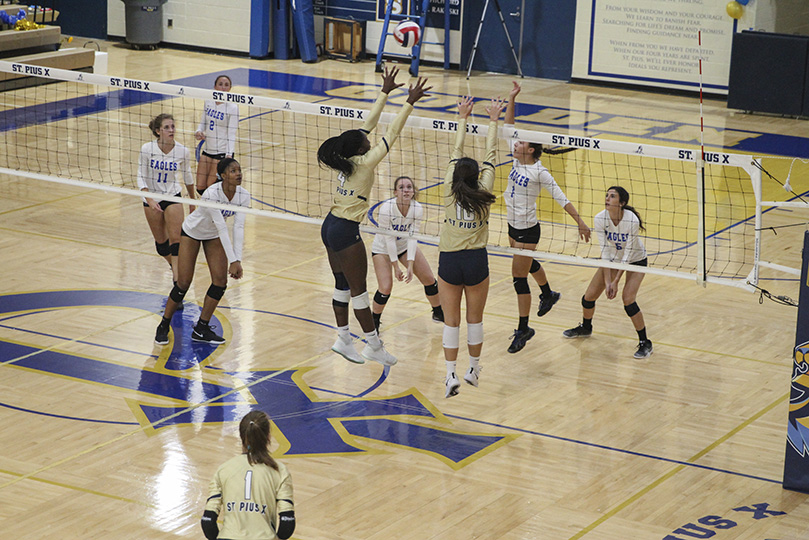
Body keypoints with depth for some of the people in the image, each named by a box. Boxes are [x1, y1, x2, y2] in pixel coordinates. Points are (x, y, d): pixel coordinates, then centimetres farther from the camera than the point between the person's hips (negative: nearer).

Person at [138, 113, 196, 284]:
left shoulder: (182, 151, -13)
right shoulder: (147, 149, -17)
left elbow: (187, 176, 5)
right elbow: (141, 178, -10)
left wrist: (192, 199, 16)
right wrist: (149, 200, -22)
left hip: (173, 197, 0)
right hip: (152, 199, 0)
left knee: (175, 239, -13)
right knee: (161, 242, 10)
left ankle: (177, 277, -15)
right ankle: (174, 267, 36)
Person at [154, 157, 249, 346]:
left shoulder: (243, 195, -20)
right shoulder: (211, 194, -36)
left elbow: (238, 227, -23)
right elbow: (222, 229, -37)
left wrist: (238, 260, -30)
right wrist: (232, 261, -37)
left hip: (213, 236, 5)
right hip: (192, 232, -5)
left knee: (221, 280, -7)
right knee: (184, 283, -6)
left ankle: (201, 329, 5)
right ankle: (163, 326, 14)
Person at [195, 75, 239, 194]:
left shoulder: (232, 107, -11)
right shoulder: (208, 101, 5)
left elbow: (231, 134, -14)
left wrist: (229, 156, -26)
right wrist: (199, 131, -6)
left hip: (223, 152, -6)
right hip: (207, 150, 6)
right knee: (200, 188, 4)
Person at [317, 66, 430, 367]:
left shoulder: (346, 160, 2)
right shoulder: (364, 164, -18)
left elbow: (369, 124, 9)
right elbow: (391, 135, -18)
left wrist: (385, 92, 13)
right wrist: (409, 104, -17)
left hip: (330, 227, 9)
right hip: (345, 231, -9)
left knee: (342, 284, 16)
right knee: (358, 289, -2)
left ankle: (343, 339, 23)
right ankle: (374, 346, 5)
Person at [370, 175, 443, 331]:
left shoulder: (417, 209, -22)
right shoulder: (386, 209, -32)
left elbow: (412, 237, -19)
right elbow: (389, 239, -26)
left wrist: (410, 266, -24)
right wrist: (396, 267, -22)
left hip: (405, 245, 4)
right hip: (383, 249, -4)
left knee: (429, 279, 2)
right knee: (385, 288, -17)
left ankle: (439, 313, 26)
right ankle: (374, 321, 8)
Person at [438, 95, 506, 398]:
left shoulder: (450, 191, -4)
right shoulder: (483, 194, -6)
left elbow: (457, 153, 7)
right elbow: (490, 156, 4)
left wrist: (463, 118, 17)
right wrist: (493, 121, 14)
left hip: (449, 261, 0)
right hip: (476, 260, 0)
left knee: (451, 321, 5)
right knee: (475, 319, 13)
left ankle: (451, 375, 0)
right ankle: (474, 369, 24)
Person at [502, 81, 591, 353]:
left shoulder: (539, 172, -19)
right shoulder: (517, 162, -1)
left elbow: (561, 198, -17)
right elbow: (508, 127, 3)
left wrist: (580, 222, -18)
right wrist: (512, 99, -5)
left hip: (527, 230, -8)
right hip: (513, 226, 8)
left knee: (519, 277, -6)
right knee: (529, 264, 29)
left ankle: (523, 329, 3)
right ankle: (548, 295, 56)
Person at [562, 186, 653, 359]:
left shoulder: (632, 220, -32)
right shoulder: (600, 219, -21)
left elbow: (628, 254, -26)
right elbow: (605, 252, -17)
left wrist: (616, 282, -27)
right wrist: (607, 282, -23)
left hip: (636, 260, -4)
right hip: (613, 259, 4)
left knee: (627, 299, -23)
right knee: (589, 297, 1)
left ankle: (645, 343, -8)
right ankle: (585, 328, 34)